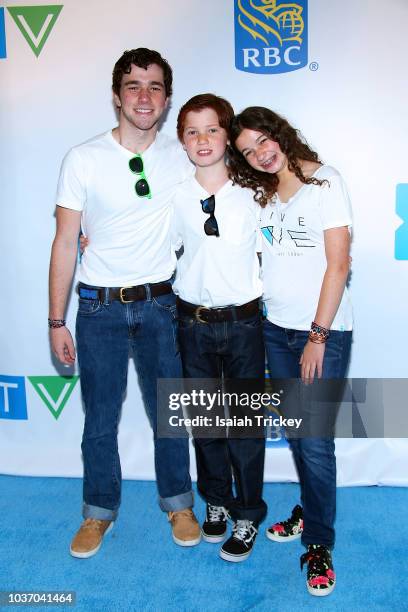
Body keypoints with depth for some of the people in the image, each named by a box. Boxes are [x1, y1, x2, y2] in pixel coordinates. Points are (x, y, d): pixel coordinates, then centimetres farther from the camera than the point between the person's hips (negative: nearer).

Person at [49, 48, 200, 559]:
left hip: (160, 303, 1)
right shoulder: (84, 159, -6)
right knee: (100, 418, 10)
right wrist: (56, 322, -4)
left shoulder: (180, 157, -1)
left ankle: (178, 504, 33)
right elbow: (65, 242, -3)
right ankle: (99, 512, 32)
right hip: (101, 306, -1)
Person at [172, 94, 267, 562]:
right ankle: (216, 500, 37)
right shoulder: (175, 197, -1)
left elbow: (266, 253, 4)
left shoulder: (251, 195, -5)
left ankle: (248, 514, 26)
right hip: (194, 322, 2)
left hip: (243, 321, -2)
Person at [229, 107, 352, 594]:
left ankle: (318, 544, 13)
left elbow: (338, 264, -11)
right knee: (295, 431, 14)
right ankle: (311, 512, 34)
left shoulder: (325, 182, -7)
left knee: (315, 441, -4)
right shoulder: (261, 193, 11)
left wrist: (318, 336, -14)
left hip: (323, 332, -5)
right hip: (276, 329, 5)